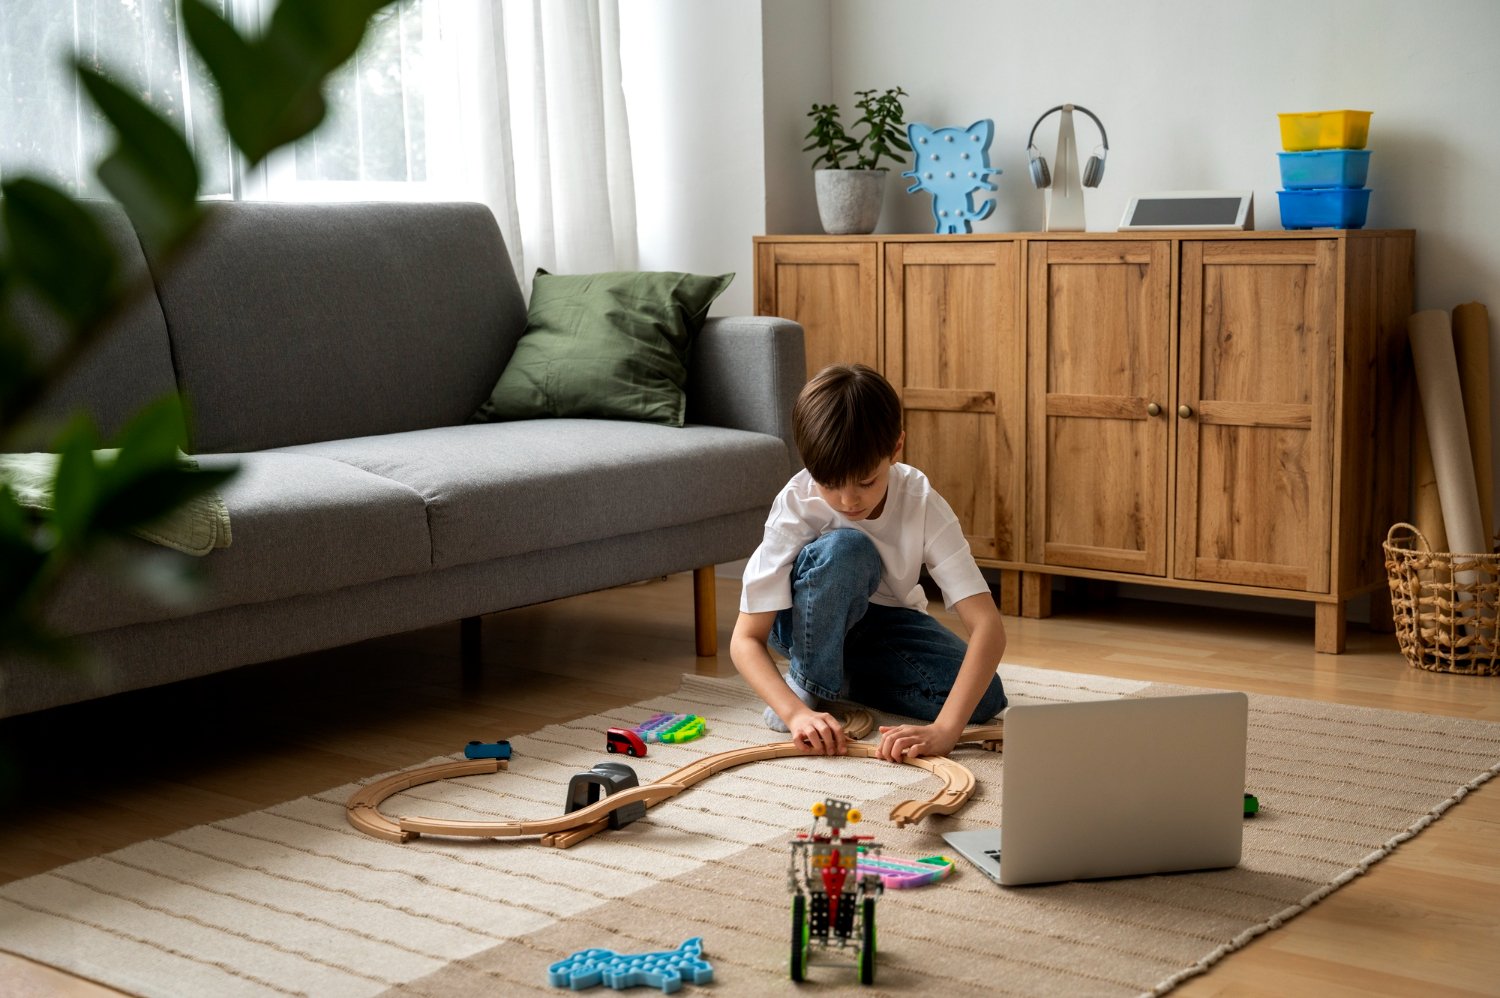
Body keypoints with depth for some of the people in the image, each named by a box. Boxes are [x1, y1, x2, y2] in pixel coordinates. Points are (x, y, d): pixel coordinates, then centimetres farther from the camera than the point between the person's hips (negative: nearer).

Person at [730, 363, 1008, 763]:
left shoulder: (922, 504, -28)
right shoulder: (796, 505, -30)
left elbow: (987, 624, -35)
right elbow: (746, 639, -29)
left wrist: (943, 730, -47)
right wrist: (796, 713, -46)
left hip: (884, 620, 3)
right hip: (809, 619, -3)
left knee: (985, 699, -23)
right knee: (844, 549, -36)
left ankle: (844, 675, -3)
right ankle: (809, 686, -15)